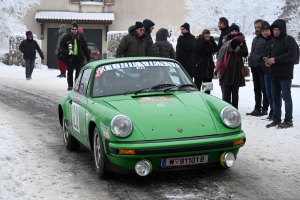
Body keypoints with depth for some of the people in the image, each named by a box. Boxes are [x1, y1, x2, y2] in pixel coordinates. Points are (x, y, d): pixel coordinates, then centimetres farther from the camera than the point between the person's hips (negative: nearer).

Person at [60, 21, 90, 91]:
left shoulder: (81, 38, 5)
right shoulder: (67, 37, -1)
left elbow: (85, 48, 8)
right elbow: (62, 46, -2)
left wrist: (88, 57, 5)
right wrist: (67, 52, -18)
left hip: (79, 57, 1)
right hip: (70, 57, -1)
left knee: (78, 71, 3)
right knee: (70, 72, 4)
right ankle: (70, 85, 11)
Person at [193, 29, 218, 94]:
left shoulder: (210, 42, 12)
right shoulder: (197, 41, -4)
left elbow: (216, 49, 1)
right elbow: (197, 49, -23)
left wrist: (212, 40, -5)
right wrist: (202, 39, -17)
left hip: (209, 68, 6)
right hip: (199, 68, -5)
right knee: (197, 86, -2)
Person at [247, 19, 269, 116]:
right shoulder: (255, 39, 19)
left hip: (262, 67, -9)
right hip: (254, 67, 9)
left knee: (264, 89, -3)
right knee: (257, 89, 13)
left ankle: (264, 109, 1)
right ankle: (257, 108, 19)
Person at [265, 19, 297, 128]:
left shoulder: (289, 40, -6)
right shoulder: (273, 41, 17)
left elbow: (292, 55, -17)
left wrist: (275, 60, -20)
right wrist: (268, 61, 2)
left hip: (285, 74, -7)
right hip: (274, 74, 7)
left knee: (286, 96, -5)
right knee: (275, 97, 9)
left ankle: (288, 120, -1)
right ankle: (276, 119, 15)